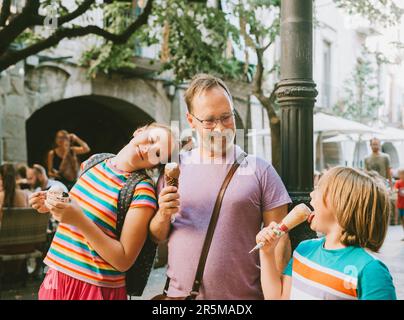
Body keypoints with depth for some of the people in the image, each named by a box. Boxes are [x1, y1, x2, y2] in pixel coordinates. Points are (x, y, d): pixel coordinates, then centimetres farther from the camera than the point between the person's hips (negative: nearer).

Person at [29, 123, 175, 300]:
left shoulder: (141, 190, -18)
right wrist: (52, 205, 0)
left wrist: (80, 220, -26)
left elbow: (124, 261, -20)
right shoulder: (94, 161, 1)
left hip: (97, 287, -6)